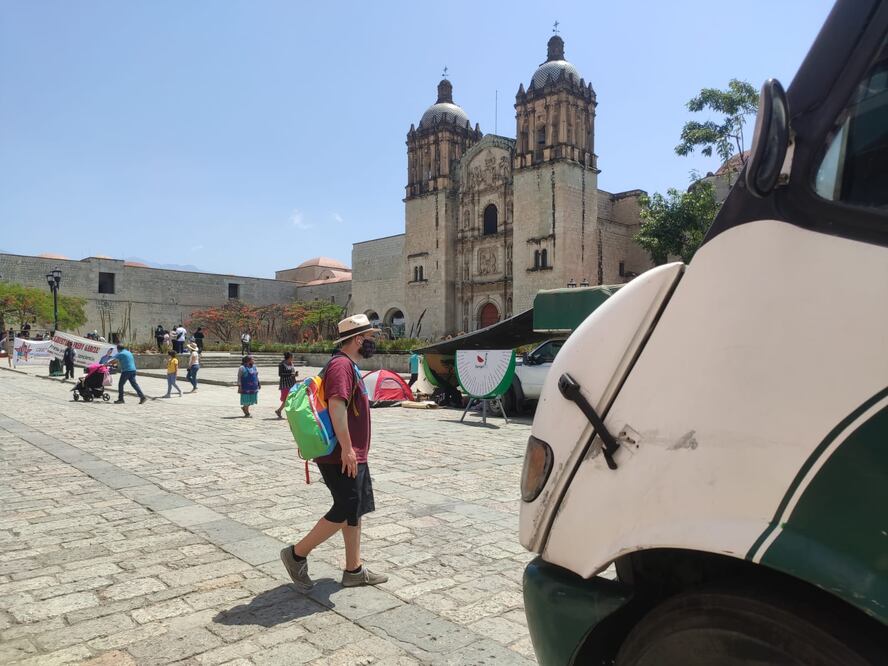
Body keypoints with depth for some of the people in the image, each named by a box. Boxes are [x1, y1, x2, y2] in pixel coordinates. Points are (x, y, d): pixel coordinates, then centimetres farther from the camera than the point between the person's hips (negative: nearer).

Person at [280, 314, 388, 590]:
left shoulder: (349, 365, 17)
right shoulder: (341, 364, -17)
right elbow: (336, 405, -27)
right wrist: (346, 448, -27)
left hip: (354, 455, 11)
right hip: (342, 456, -11)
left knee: (355, 511, 14)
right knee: (345, 511, -4)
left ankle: (354, 570, 22)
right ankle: (297, 554, 9)